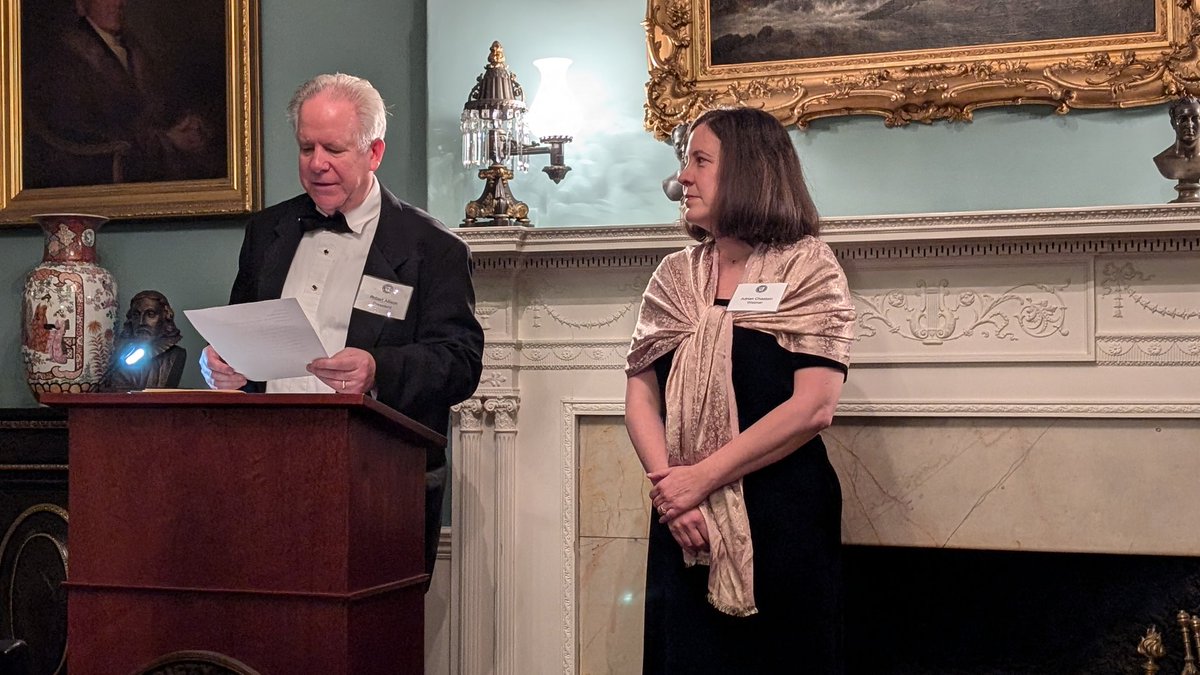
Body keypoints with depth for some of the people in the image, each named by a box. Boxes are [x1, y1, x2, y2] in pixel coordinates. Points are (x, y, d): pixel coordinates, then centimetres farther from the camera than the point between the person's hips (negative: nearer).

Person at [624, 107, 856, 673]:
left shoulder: (807, 268, -4)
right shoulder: (673, 276, 10)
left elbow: (813, 408, -14)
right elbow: (641, 397, 4)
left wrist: (701, 478, -15)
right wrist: (670, 487, -12)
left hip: (783, 520, -4)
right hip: (683, 523, 4)